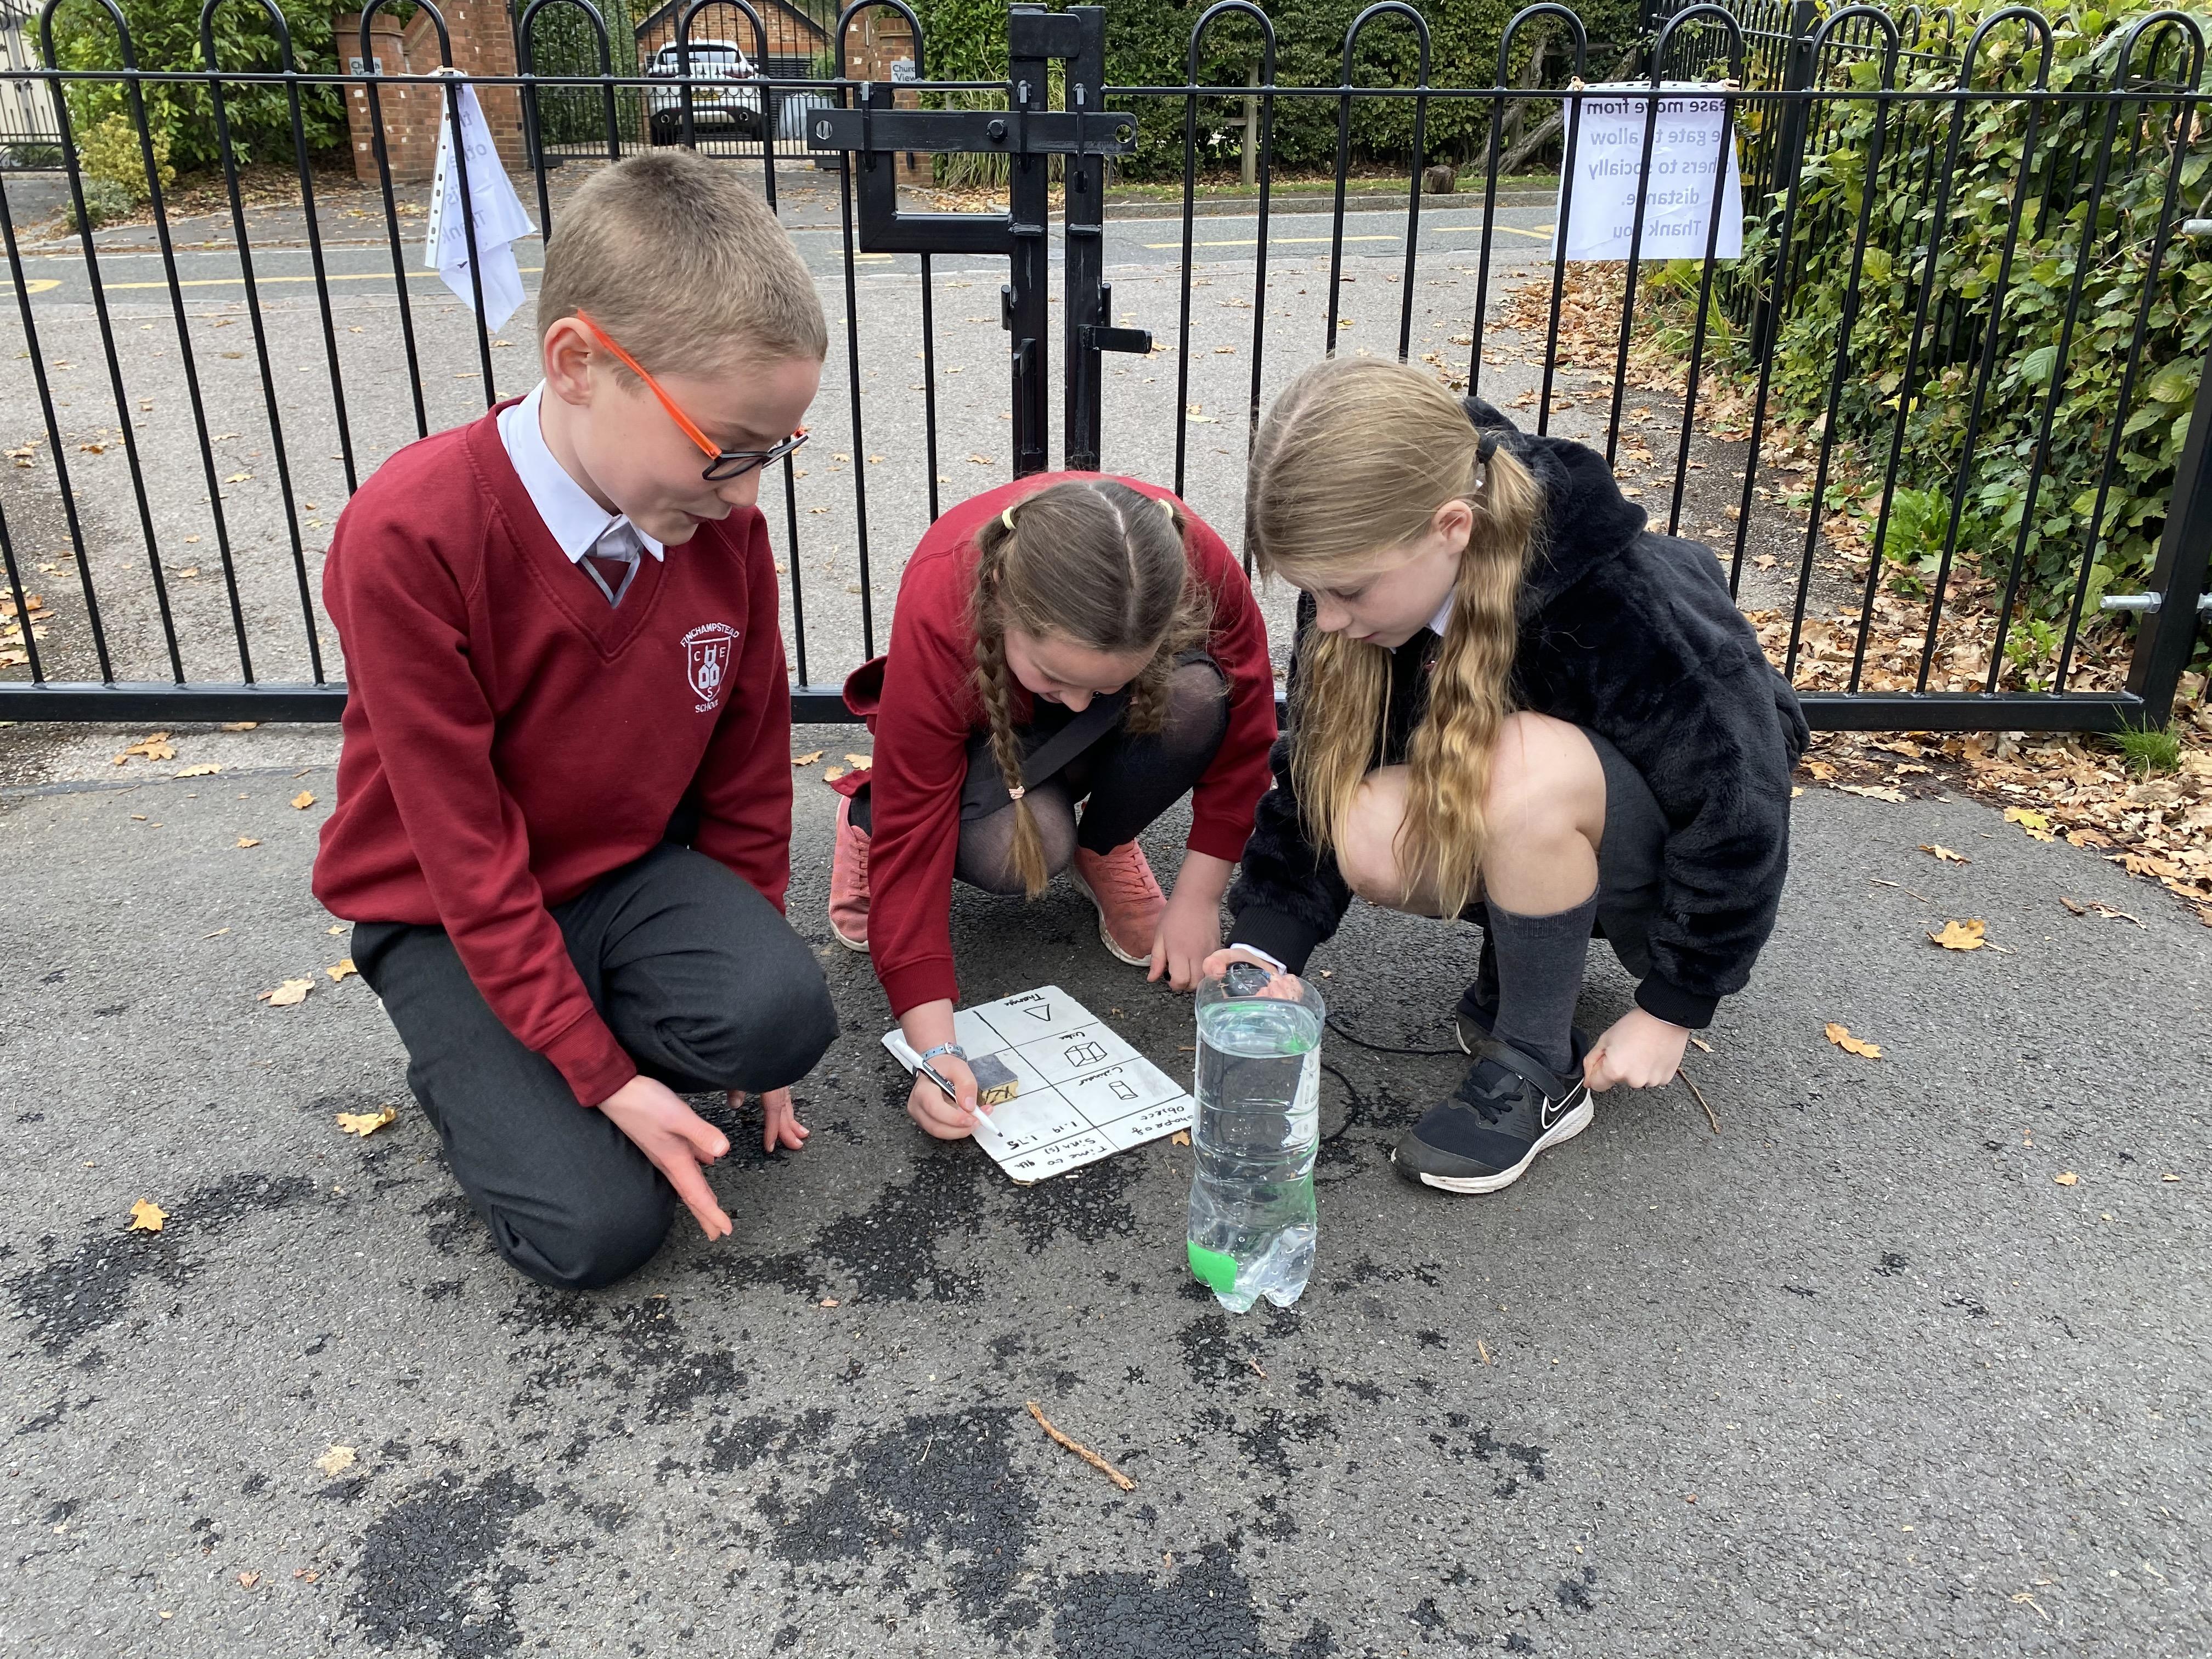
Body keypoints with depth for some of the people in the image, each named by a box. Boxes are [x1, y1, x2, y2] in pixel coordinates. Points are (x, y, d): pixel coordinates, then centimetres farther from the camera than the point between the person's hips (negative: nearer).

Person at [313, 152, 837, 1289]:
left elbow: (749, 781, 0)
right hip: (451, 917, -4)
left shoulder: (723, 527, -11)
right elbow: (465, 852, -22)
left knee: (786, 1017, -26)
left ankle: (528, 1060, 3)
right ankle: (474, 1065, 13)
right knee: (598, 1226, -17)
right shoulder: (408, 537, -26)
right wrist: (607, 1078, -21)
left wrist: (750, 1020, 3)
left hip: (638, 869, 4)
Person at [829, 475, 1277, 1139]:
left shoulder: (1194, 562, -36)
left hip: (1125, 731, 2)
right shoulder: (937, 616, -39)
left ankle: (1105, 850, -4)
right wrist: (935, 1050, -42)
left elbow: (1245, 719, -19)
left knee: (1198, 694, -35)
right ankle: (869, 813, 0)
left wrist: (1198, 897, -18)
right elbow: (914, 843, -36)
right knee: (1009, 849, -36)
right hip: (992, 729, -2)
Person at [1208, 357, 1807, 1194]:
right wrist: (1267, 938, -24)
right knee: (1369, 835, -27)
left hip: (1671, 859, -5)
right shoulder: (1365, 574, -18)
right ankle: (1522, 961, 4)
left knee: (1523, 765, -37)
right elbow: (1314, 769, -11)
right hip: (1527, 846, 5)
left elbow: (1738, 811, -23)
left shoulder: (1635, 612, -34)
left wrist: (1673, 1007, -15)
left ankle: (1539, 1072, -16)